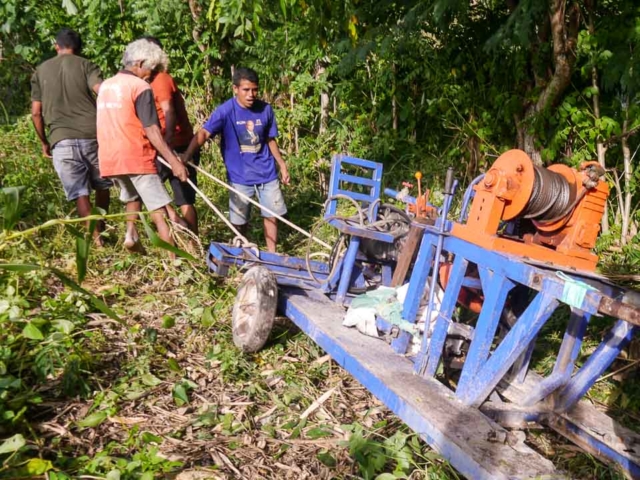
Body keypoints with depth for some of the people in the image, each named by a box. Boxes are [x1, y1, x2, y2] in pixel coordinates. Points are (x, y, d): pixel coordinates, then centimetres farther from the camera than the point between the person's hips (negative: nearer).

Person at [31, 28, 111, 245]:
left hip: (61, 140, 1)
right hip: (92, 135, -1)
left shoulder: (40, 71, 16)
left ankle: (97, 237, -3)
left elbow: (36, 113, 12)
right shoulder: (85, 65, 8)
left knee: (80, 193, 2)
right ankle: (100, 229, 26)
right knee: (101, 186, 18)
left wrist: (44, 142, 22)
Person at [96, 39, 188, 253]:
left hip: (109, 159, 7)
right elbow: (151, 130, -16)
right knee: (160, 209, -6)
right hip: (136, 158, -7)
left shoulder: (105, 86, 14)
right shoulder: (140, 87, -9)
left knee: (132, 196, 31)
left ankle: (131, 234, 17)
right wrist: (174, 161, -19)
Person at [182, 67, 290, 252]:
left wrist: (282, 165, 15)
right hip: (240, 176, -3)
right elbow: (203, 134, -25)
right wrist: (185, 157, -38)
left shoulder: (265, 109, -3)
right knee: (239, 220, 8)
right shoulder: (226, 111, -15)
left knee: (272, 214, 10)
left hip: (266, 173, 3)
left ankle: (272, 254, 26)